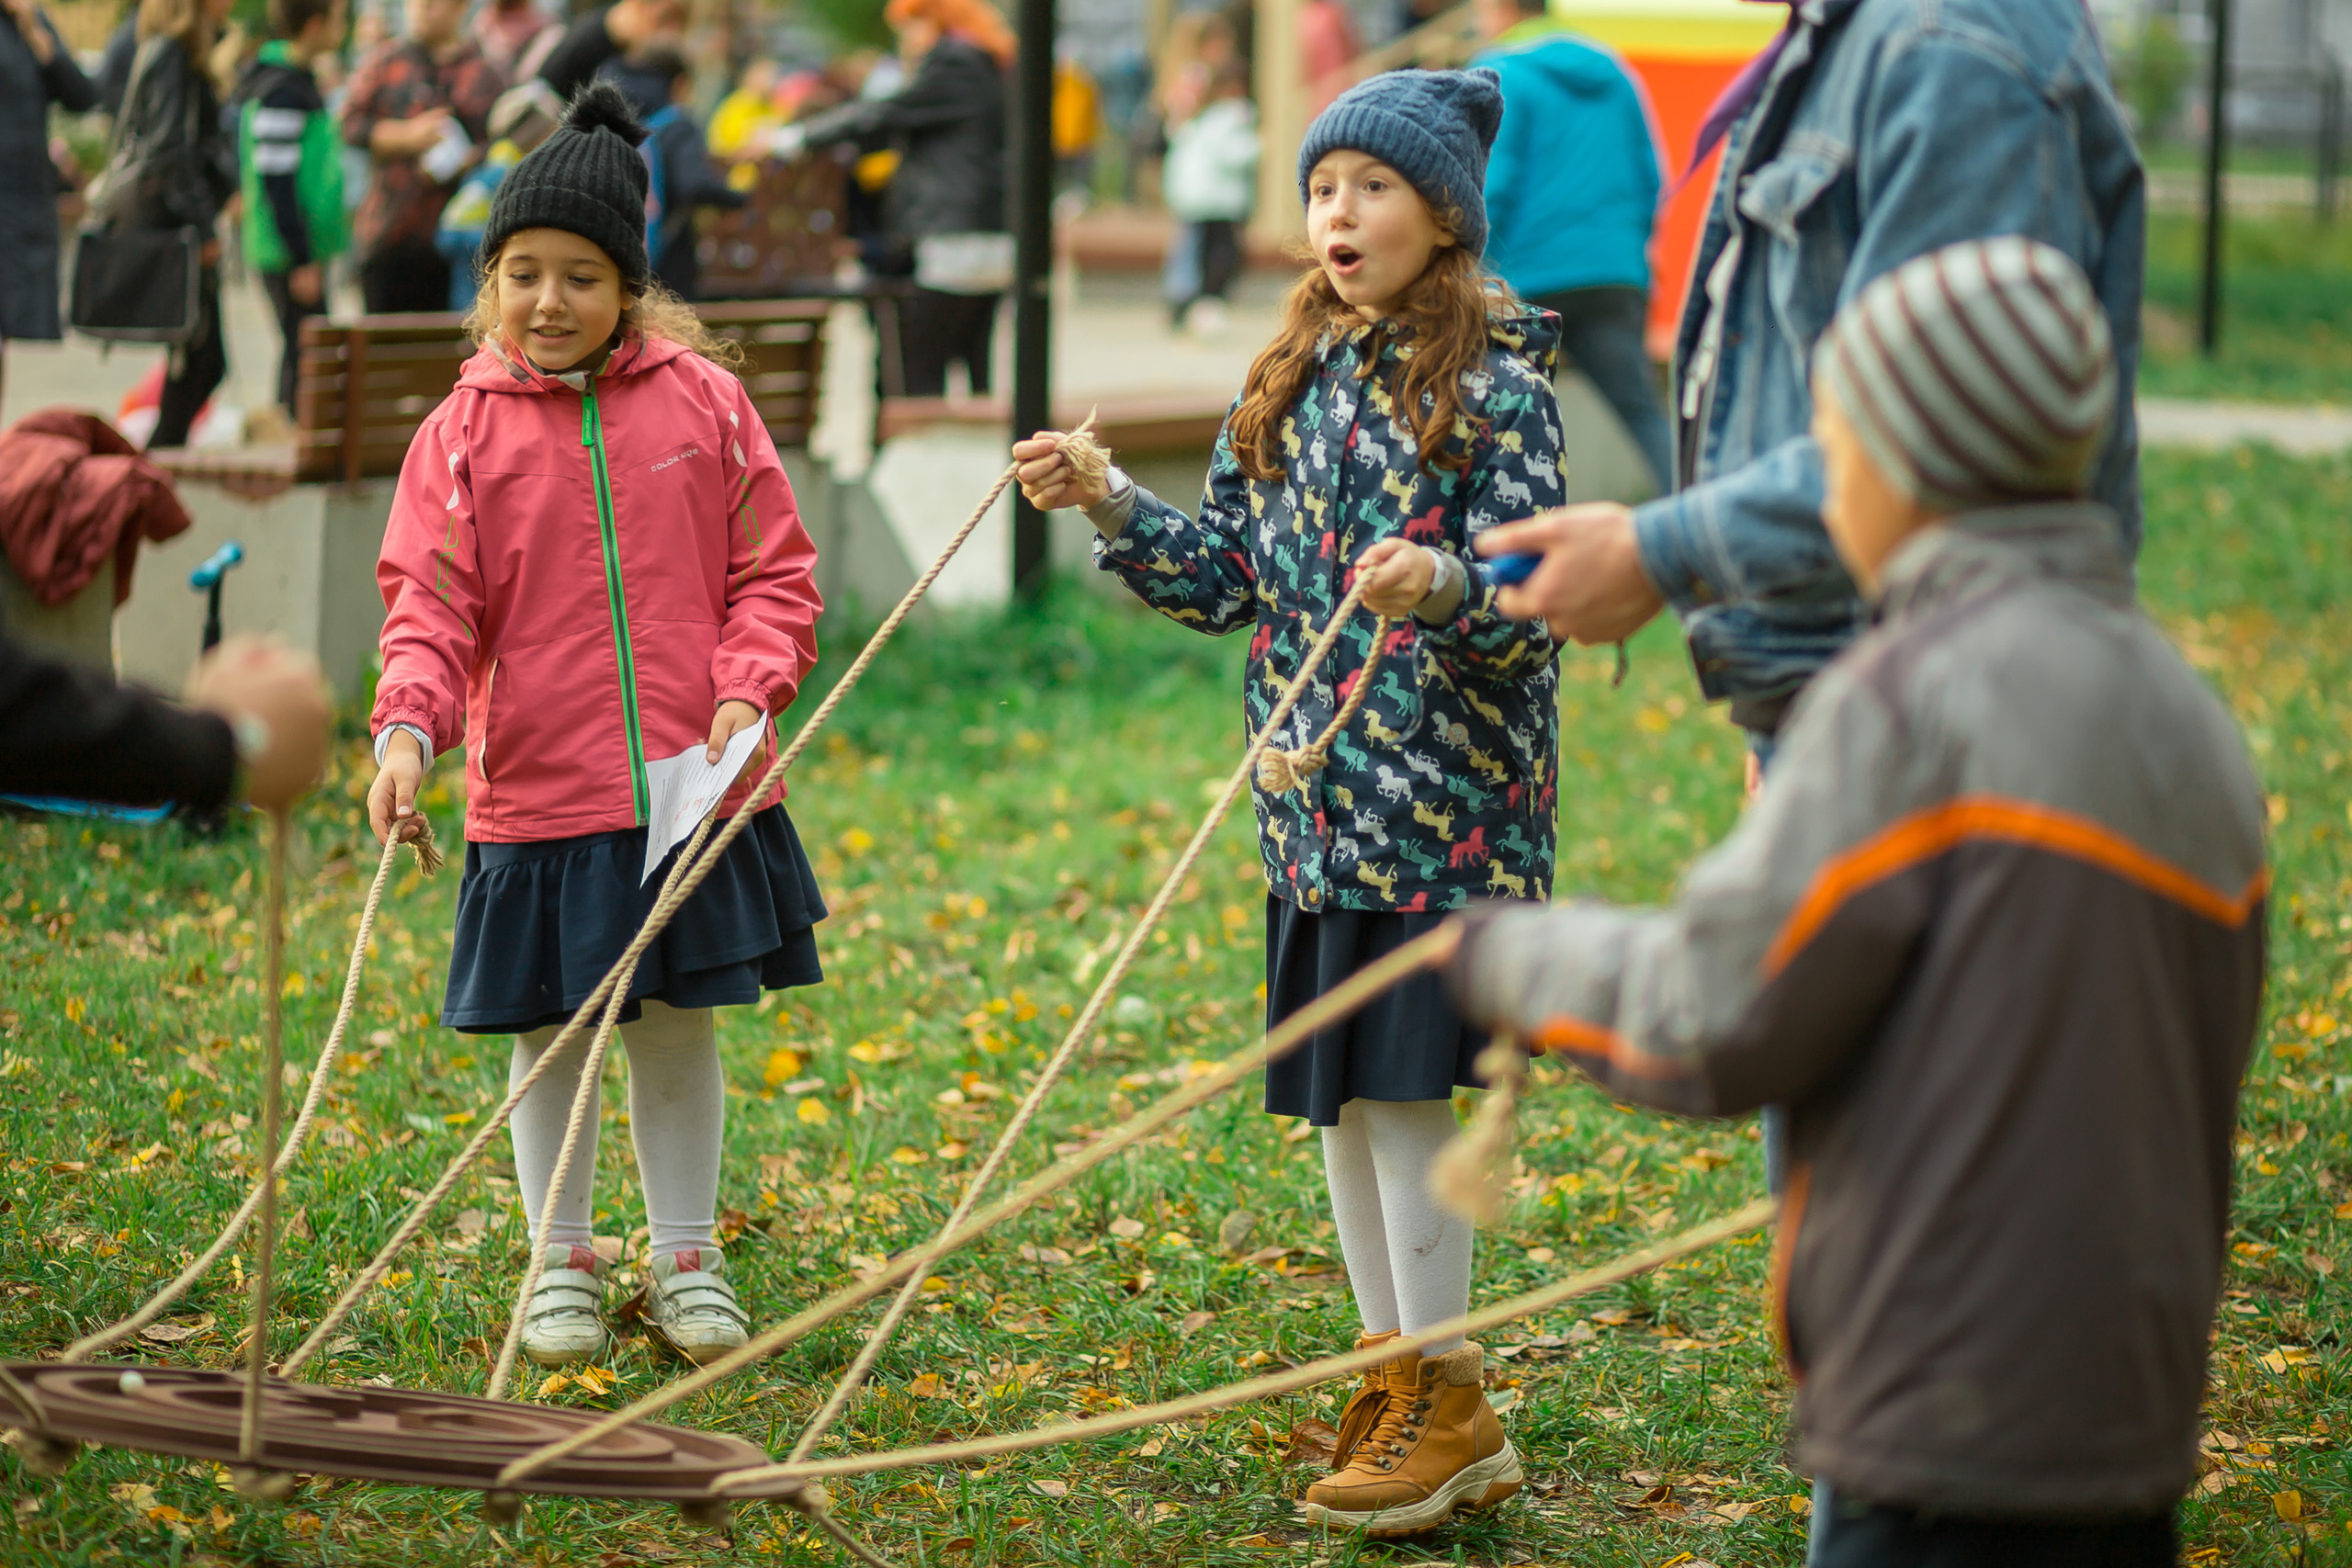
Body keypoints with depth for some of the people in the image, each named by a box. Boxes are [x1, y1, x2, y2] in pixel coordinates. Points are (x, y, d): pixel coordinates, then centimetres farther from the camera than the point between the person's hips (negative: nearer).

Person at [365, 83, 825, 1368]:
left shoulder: (702, 401, 0)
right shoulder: (465, 431, -2)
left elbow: (773, 570, 4)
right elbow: (431, 605, -6)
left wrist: (748, 691, -12)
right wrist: (408, 727, -23)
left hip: (695, 783, 1)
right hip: (536, 793, -1)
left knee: (679, 1022, 12)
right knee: (551, 1032, 9)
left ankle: (686, 1260, 26)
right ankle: (562, 1263, 26)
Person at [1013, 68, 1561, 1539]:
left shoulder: (1497, 379, -8)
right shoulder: (1293, 379, 11)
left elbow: (1526, 600, -14)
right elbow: (1230, 574, 13)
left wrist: (1440, 586, -34)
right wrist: (1110, 506, 0)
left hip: (1446, 802, -7)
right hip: (1318, 809, 7)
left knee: (1401, 1089, -7)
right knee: (1341, 1100, 10)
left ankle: (1446, 1402, 4)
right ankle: (1401, 1389, 20)